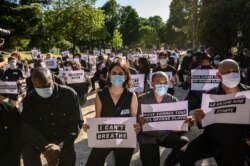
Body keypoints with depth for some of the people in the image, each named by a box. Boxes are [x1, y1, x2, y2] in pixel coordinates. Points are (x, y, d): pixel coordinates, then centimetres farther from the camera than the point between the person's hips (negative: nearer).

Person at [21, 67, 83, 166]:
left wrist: (60, 145, -27)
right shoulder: (29, 100, -16)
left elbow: (77, 123, -16)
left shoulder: (69, 94, -19)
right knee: (27, 149, -26)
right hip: (38, 140, 0)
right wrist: (45, 147, -32)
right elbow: (28, 128, -18)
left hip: (64, 140, 1)